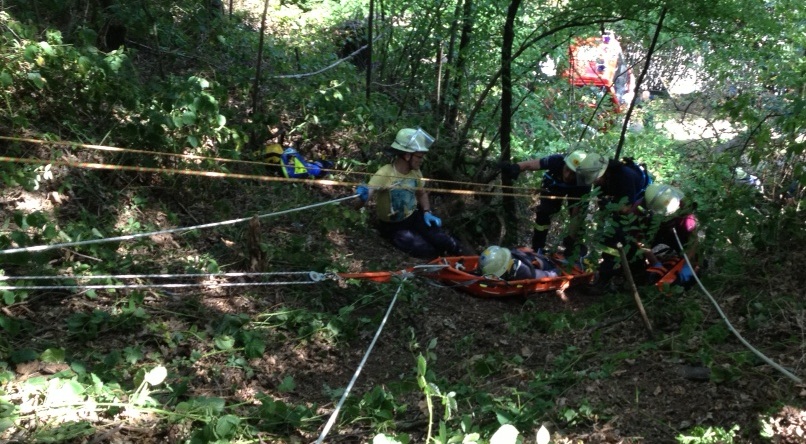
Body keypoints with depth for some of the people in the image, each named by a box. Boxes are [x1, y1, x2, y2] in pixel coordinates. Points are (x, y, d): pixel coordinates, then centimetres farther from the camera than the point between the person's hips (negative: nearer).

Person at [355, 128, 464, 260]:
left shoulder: (415, 172, -8)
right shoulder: (385, 174, -28)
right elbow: (367, 193, -40)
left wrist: (427, 212, -5)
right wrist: (362, 197, -64)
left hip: (414, 217, 5)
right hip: (393, 226, -5)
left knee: (453, 248, -6)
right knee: (430, 252, -20)